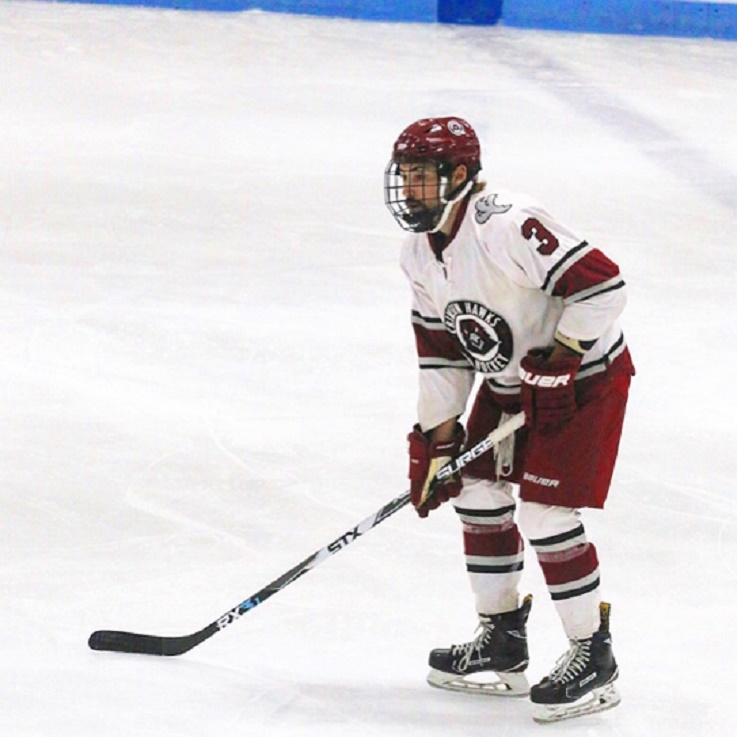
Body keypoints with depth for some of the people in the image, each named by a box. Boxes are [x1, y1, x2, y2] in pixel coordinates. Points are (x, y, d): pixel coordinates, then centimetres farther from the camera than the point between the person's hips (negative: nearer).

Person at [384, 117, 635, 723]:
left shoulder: (506, 225, -29)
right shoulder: (420, 253, 0)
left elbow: (602, 285, -31)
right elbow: (439, 349, 8)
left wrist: (559, 360, -28)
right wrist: (437, 436, 4)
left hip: (584, 377, -9)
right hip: (507, 382, 9)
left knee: (545, 513, -13)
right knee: (479, 495, 9)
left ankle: (593, 658, 0)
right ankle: (502, 643, 22)